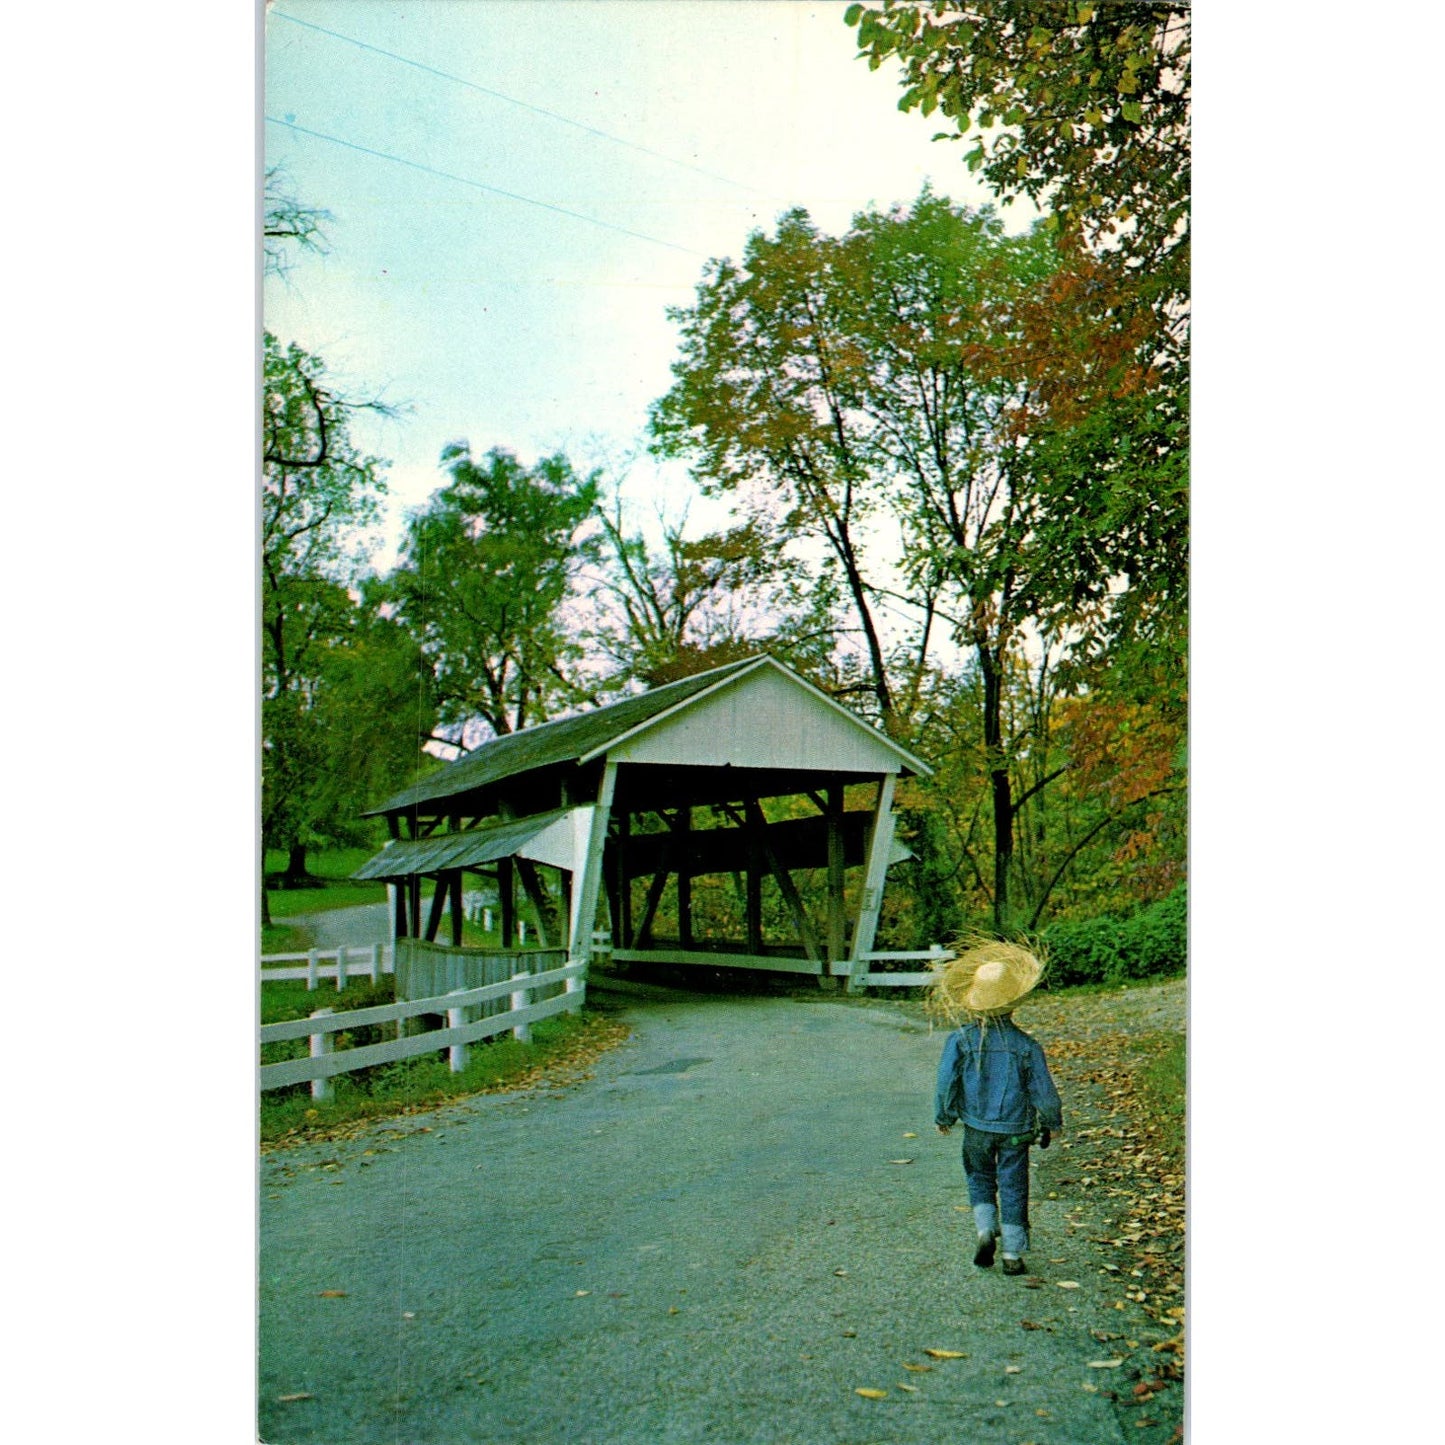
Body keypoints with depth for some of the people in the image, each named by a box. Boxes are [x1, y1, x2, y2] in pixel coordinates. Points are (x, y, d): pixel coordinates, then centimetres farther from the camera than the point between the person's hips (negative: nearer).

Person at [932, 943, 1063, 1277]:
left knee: (980, 1179, 22)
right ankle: (1012, 1255, 12)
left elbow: (945, 1084, -8)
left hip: (977, 1127, 1)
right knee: (1013, 1187, 10)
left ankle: (985, 1230, 4)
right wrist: (1050, 1124, 12)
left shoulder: (960, 1041, -14)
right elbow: (1043, 1091, -6)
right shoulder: (1026, 1045, -13)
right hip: (1015, 1130, 0)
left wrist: (944, 1117, 9)